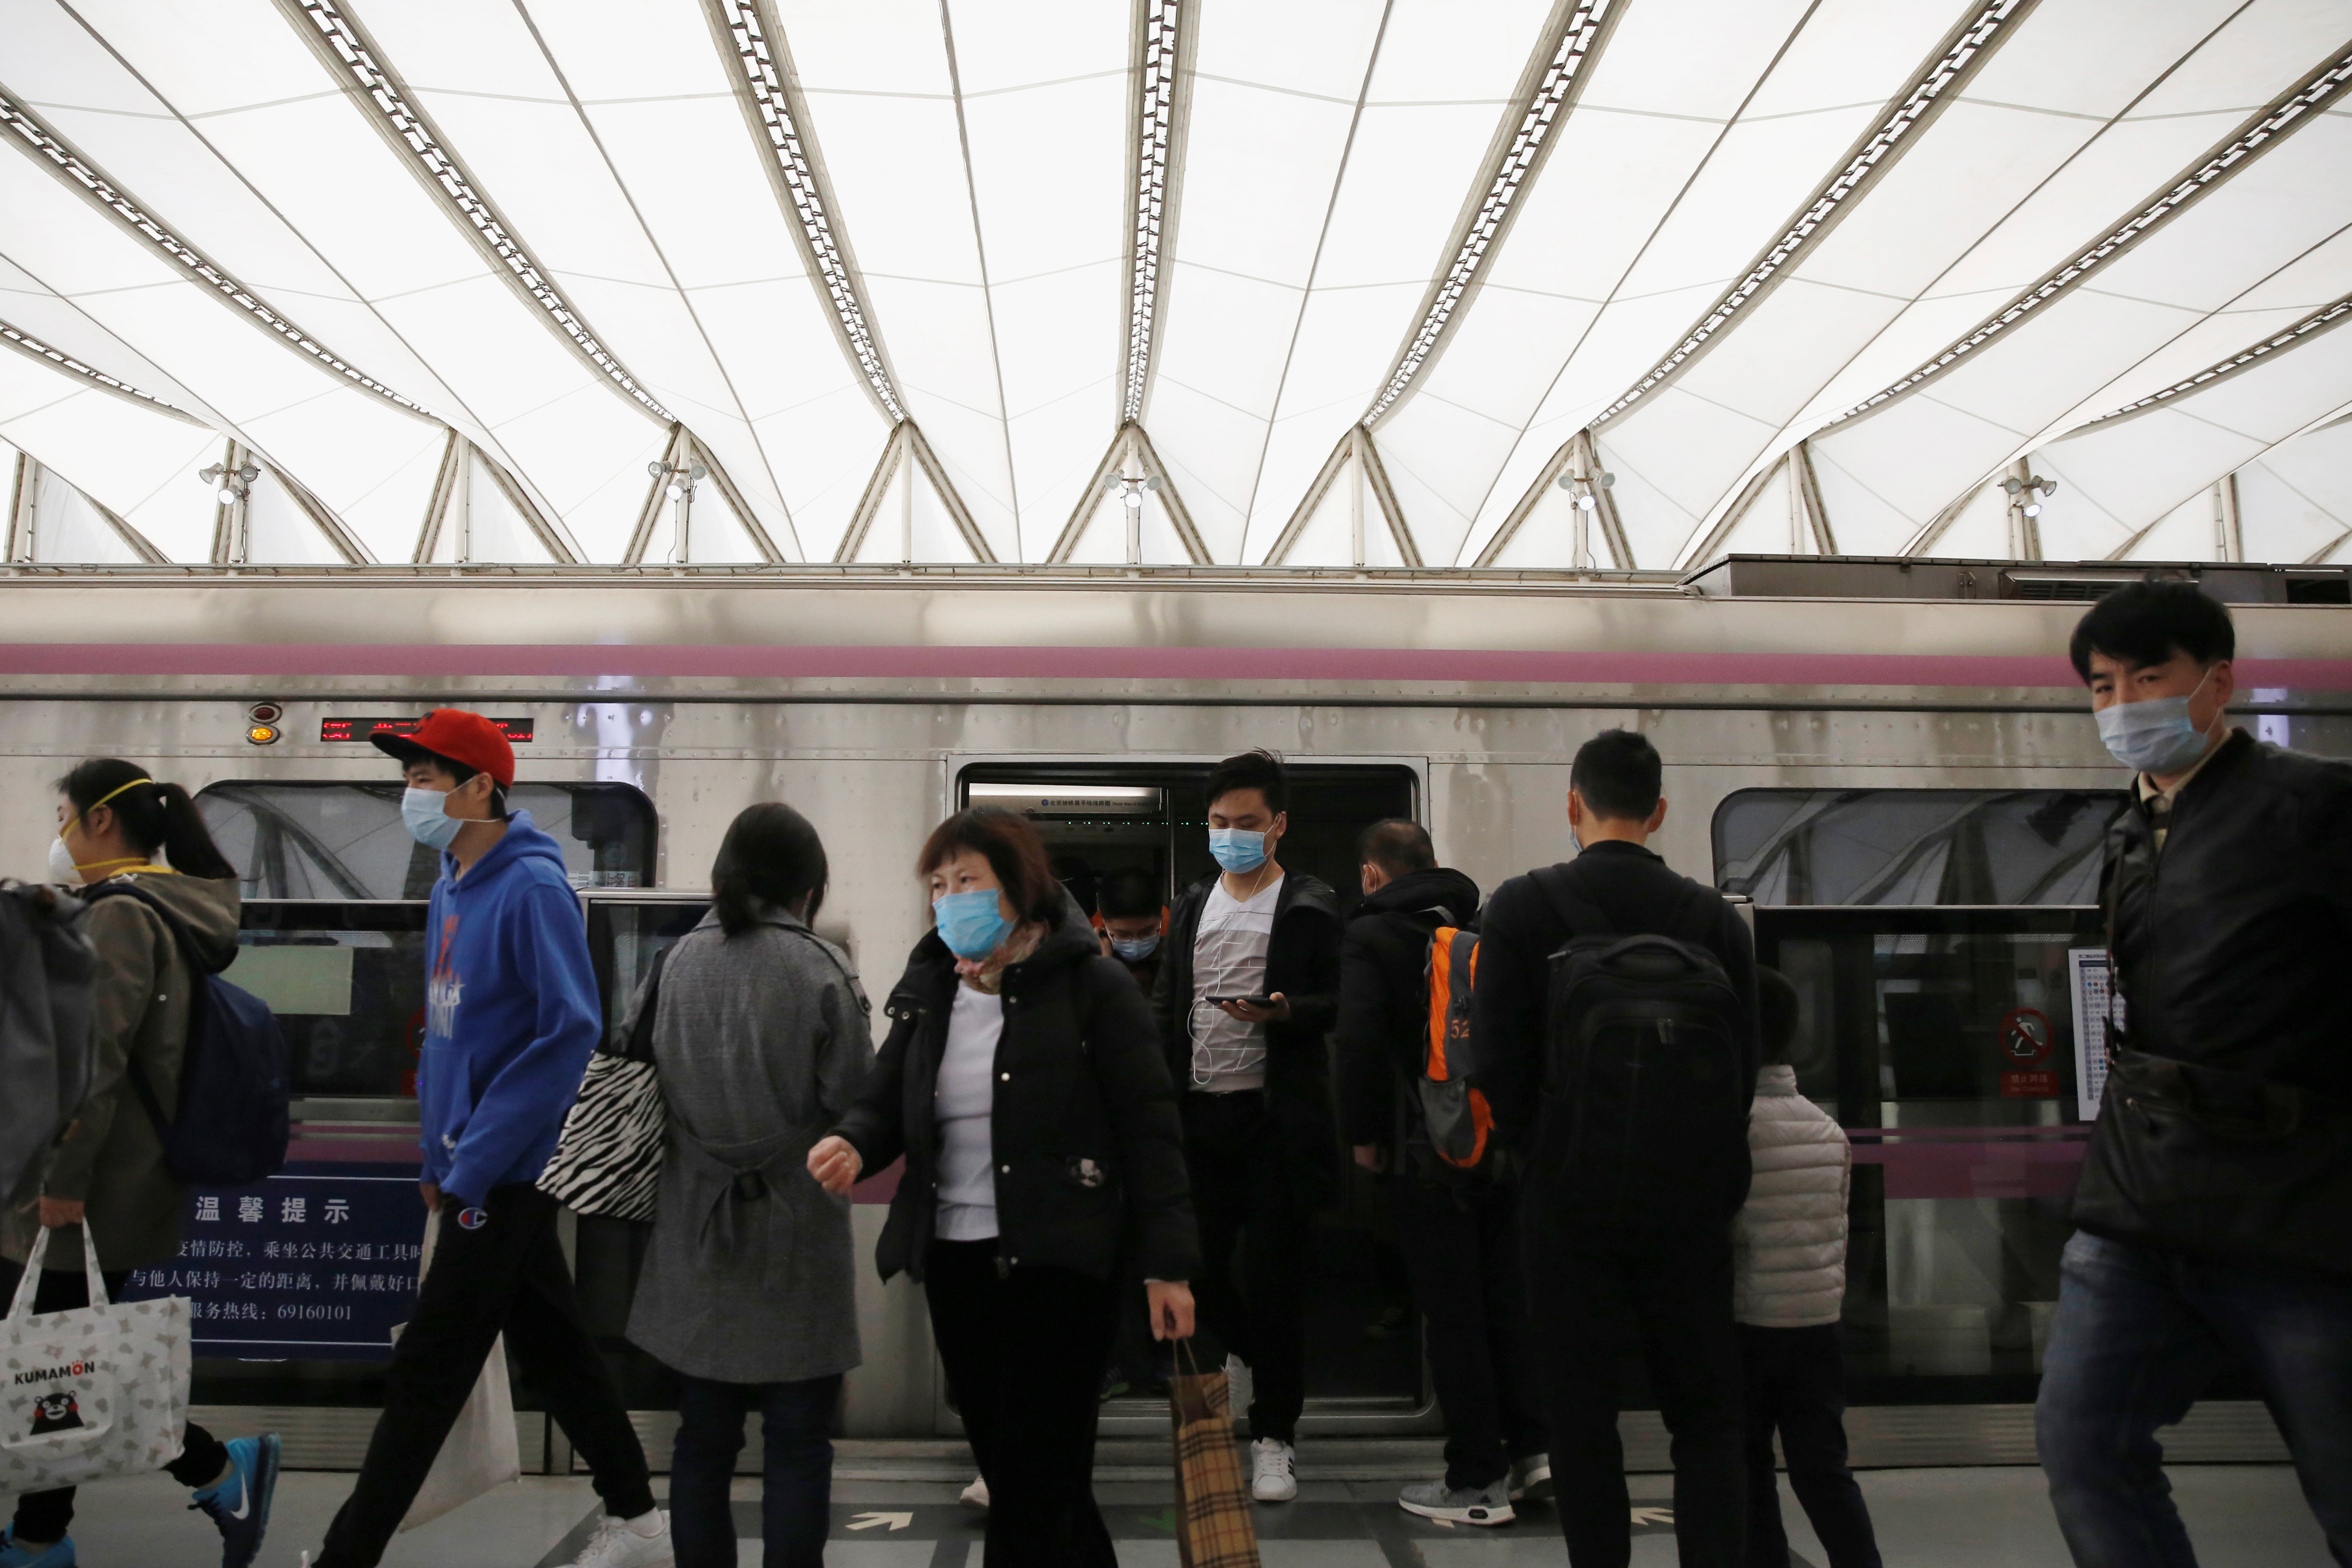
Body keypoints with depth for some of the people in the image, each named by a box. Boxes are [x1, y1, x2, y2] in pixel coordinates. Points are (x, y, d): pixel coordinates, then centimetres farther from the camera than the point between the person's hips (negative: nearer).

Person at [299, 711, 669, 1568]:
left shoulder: (532, 888, -17)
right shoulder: (450, 885, 8)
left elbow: (571, 1031, -22)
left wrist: (473, 1162, -19)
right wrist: (437, 1150, 14)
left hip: (504, 1175, -9)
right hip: (472, 1164, 9)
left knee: (424, 1375, 1)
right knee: (553, 1346, 16)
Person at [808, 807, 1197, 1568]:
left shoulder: (1092, 983, -9)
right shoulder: (926, 988, 8)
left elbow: (1149, 1126, -9)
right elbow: (885, 1104, 11)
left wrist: (1167, 1263, -12)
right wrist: (851, 1143, -13)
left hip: (1060, 1262, -6)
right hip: (954, 1259, 6)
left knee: (1034, 1486, 0)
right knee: (1009, 1470, 16)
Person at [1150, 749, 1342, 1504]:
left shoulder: (1311, 906, -1)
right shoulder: (1193, 905, 14)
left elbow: (1341, 1002, -4)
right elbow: (1165, 1006, 14)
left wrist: (1284, 1011, -23)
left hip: (1275, 1117, -4)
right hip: (1199, 1110, 5)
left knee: (1274, 1276, 1)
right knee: (1195, 1261, 9)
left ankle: (1274, 1435, 14)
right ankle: (1244, 1351, 40)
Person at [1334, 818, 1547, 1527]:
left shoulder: (1370, 936, -7)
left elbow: (1359, 1040, -17)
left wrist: (1363, 1134, -5)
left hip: (1426, 1151, -5)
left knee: (1451, 1312, 3)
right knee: (1503, 1295, 17)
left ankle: (1477, 1480, 10)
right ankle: (1530, 1447, 21)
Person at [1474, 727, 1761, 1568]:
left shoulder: (1520, 906, -7)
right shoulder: (1715, 916, 0)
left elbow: (1496, 1058, -9)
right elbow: (1744, 1065, 2)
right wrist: (1713, 1175, 13)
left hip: (1569, 1195, -2)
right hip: (1691, 1202, 2)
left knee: (1581, 1413, 9)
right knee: (1706, 1413, 13)